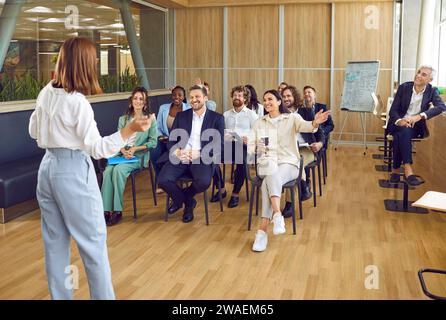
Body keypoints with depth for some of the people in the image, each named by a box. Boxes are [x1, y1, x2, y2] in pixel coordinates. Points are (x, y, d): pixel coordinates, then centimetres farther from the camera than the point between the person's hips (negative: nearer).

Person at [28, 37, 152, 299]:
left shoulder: (47, 92, 4)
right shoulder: (78, 102, -19)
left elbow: (34, 131, 15)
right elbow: (97, 148, -19)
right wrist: (131, 129, -28)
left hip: (48, 167, 8)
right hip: (73, 171, -7)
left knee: (55, 241, 14)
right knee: (93, 240, 5)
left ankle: (60, 295, 25)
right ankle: (103, 296, 14)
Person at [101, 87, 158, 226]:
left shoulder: (150, 118, 4)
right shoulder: (123, 119, 16)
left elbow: (153, 142, -1)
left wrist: (135, 149, -11)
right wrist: (123, 150, -10)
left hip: (139, 156, -4)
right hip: (121, 154, 4)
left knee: (118, 170, -32)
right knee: (108, 171, -28)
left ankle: (117, 210, -25)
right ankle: (106, 210, -27)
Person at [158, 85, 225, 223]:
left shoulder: (217, 118, 7)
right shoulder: (181, 116, 16)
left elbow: (220, 145, -1)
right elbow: (171, 140, 12)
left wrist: (199, 154, -16)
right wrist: (176, 151, -13)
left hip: (202, 159, -2)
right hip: (180, 158, 3)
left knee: (204, 182, -33)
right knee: (163, 180, -23)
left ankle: (184, 196, 5)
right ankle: (188, 202, 8)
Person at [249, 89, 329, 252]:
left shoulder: (291, 118, 6)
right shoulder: (259, 123, 16)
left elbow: (305, 126, -17)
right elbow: (250, 146, 10)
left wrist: (315, 123, -41)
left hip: (288, 163, -2)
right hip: (266, 163, 2)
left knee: (269, 181, -34)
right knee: (272, 173, -35)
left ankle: (263, 229, -38)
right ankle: (277, 215, -43)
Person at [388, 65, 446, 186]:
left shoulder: (431, 91, 2)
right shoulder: (404, 87, 1)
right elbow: (393, 110, -3)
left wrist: (419, 116, -32)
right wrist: (399, 121, -28)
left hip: (416, 126, 0)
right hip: (399, 124, 0)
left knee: (400, 136, -34)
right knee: (404, 131, -35)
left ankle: (396, 170, -27)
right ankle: (408, 170, -40)